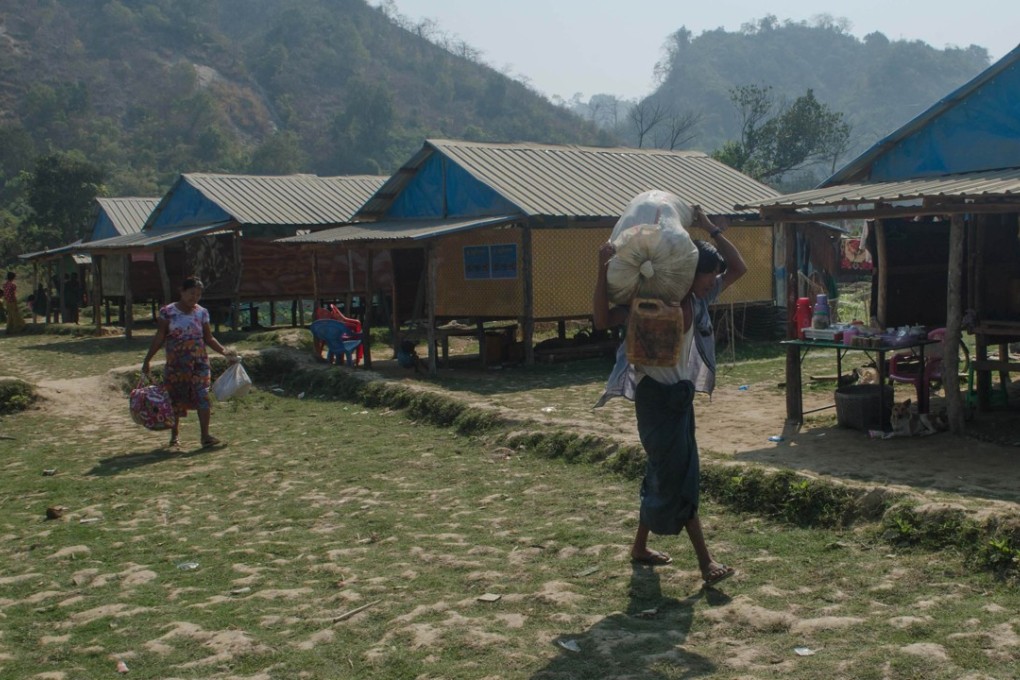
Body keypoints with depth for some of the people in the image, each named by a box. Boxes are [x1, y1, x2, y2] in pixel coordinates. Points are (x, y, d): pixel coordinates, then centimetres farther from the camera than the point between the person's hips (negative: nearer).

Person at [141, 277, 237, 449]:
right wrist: (147, 360, -2)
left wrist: (224, 351, -4)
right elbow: (159, 338, 1)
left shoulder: (202, 312, 6)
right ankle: (174, 434, 24)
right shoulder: (168, 312, -1)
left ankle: (205, 436, -13)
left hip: (199, 361, 1)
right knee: (175, 398, 7)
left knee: (202, 396, -11)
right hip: (176, 362, -1)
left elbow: (208, 338, 10)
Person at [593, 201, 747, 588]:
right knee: (679, 475, -7)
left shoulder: (697, 299, 5)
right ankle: (705, 561, -4)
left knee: (665, 473, 15)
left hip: (682, 393, 9)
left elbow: (738, 268, 10)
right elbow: (602, 321, -24)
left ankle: (640, 547, 29)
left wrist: (710, 229, -1)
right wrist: (603, 271, -32)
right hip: (656, 395, -9)